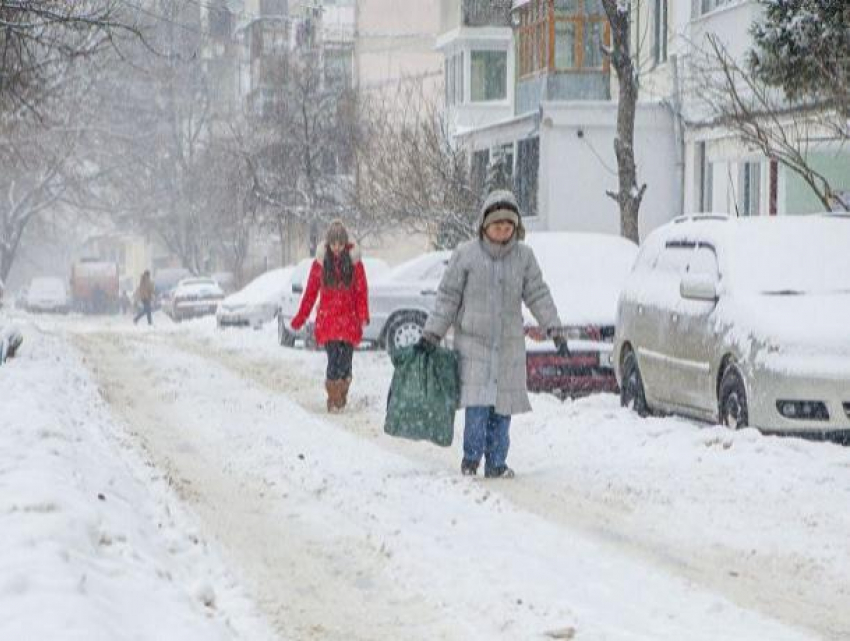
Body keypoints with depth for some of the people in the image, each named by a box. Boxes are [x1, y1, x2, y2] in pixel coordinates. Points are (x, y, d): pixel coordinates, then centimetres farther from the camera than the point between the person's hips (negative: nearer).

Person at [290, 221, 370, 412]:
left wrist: (363, 316, -12)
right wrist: (301, 317, 9)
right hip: (328, 318, 0)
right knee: (334, 358, -12)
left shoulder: (354, 263, 1)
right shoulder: (320, 263, 2)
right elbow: (311, 291, 9)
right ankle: (334, 400, -6)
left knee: (346, 359, -1)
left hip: (349, 318, 1)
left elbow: (362, 291, 1)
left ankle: (342, 395, 19)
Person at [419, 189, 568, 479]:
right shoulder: (466, 255, -2)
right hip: (473, 340, -3)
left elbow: (538, 294, 6)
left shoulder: (524, 256, 4)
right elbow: (448, 296, 2)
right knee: (478, 403, -12)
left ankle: (496, 462, 12)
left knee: (503, 404, 3)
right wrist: (431, 334, 0)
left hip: (509, 344, 3)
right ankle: (471, 457, 3)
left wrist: (554, 330, -3)